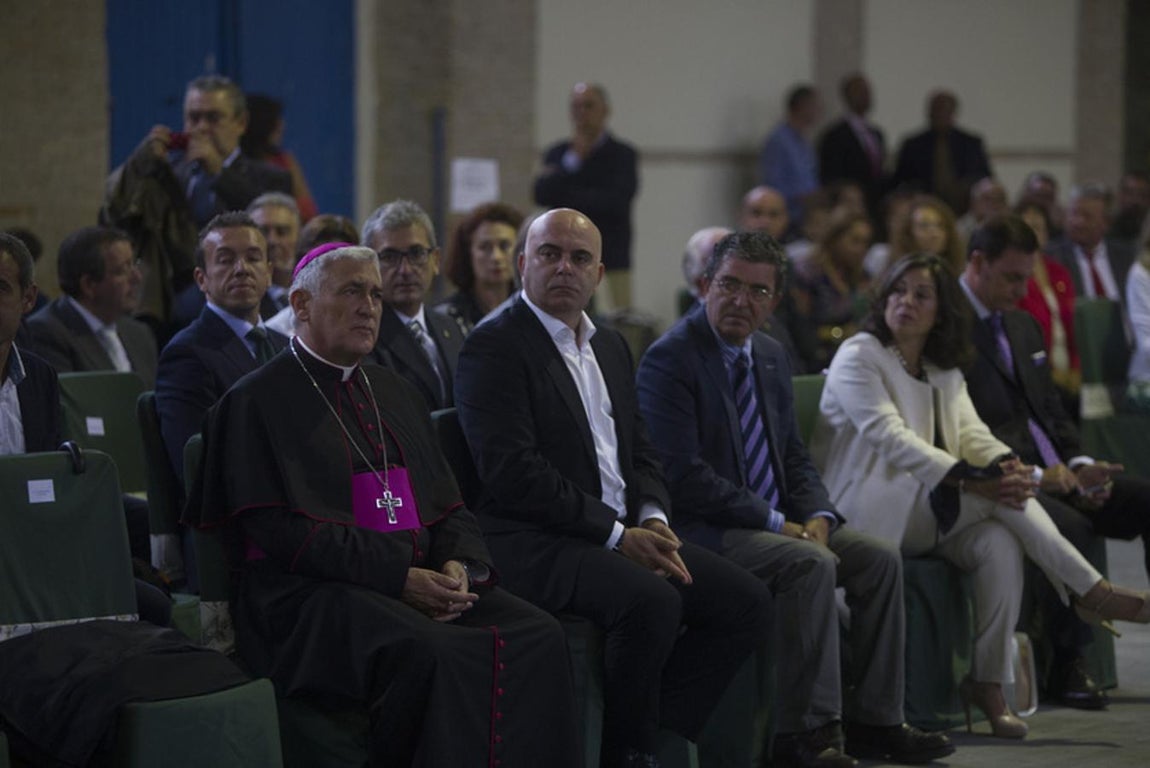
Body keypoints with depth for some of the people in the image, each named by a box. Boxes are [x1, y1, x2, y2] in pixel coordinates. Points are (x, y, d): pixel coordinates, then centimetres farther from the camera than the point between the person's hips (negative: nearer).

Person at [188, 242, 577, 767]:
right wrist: (399, 577, -17)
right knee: (432, 655, -35)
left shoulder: (396, 394, 23)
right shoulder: (258, 402, 1)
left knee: (539, 638, -19)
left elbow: (448, 507, 20)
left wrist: (459, 566, -5)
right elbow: (282, 531, -10)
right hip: (311, 595, -7)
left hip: (422, 581, 7)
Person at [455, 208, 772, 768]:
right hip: (537, 544, -9)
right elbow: (515, 474, -17)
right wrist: (618, 534, -18)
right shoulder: (494, 348, -8)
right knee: (652, 601, -33)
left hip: (626, 534, 9)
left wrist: (653, 520, -2)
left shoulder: (611, 347, 20)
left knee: (747, 601, -6)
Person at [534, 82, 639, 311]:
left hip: (611, 262, -2)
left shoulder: (623, 154, 6)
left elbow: (617, 201, -8)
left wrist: (565, 196, -3)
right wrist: (572, 161, -8)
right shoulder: (557, 153, 15)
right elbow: (542, 194, -1)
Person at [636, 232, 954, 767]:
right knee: (813, 565, -29)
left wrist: (815, 515, -5)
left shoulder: (771, 357, 14)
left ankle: (873, 722, 0)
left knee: (879, 558, -5)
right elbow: (682, 473, -20)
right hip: (706, 531, -9)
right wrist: (775, 522, -19)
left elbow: (793, 457, 17)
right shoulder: (669, 359, -13)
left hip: (776, 522, 9)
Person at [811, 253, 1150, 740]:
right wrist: (972, 481, -30)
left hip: (929, 516, 6)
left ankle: (988, 683, -24)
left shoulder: (945, 373, 19)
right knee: (997, 491, -25)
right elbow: (892, 438, -19)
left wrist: (1009, 464, -23)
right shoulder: (858, 357, -4)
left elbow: (973, 433, 2)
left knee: (1000, 543, -26)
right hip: (869, 512, -6)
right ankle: (1092, 591, -22)